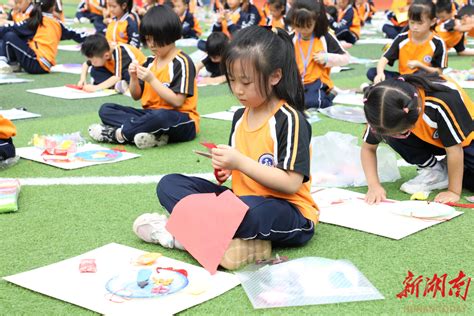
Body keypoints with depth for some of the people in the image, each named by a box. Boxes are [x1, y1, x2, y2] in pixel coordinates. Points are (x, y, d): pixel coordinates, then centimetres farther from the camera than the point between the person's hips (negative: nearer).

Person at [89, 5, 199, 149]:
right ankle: (153, 133, -27)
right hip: (151, 115, 8)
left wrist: (152, 80, -18)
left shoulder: (182, 63, -9)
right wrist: (134, 78, -4)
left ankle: (115, 133, -20)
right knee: (106, 109, -5)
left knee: (159, 117, -42)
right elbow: (136, 96, 16)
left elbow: (177, 101, -17)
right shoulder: (150, 62, 11)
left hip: (179, 121, -7)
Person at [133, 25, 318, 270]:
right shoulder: (240, 116, 10)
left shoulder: (290, 121, -13)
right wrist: (227, 168, 0)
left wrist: (240, 162, -21)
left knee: (248, 208, -42)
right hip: (242, 200, 8)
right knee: (169, 184, -3)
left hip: (289, 214, -8)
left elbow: (291, 183, -19)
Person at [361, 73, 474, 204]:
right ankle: (433, 170, -7)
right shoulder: (390, 107, -26)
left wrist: (454, 191, -25)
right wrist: (374, 186, -26)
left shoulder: (442, 103, -40)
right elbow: (368, 148, -14)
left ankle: (448, 171, 1)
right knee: (390, 129, -25)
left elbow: (454, 151, -29)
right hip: (429, 140, 4)